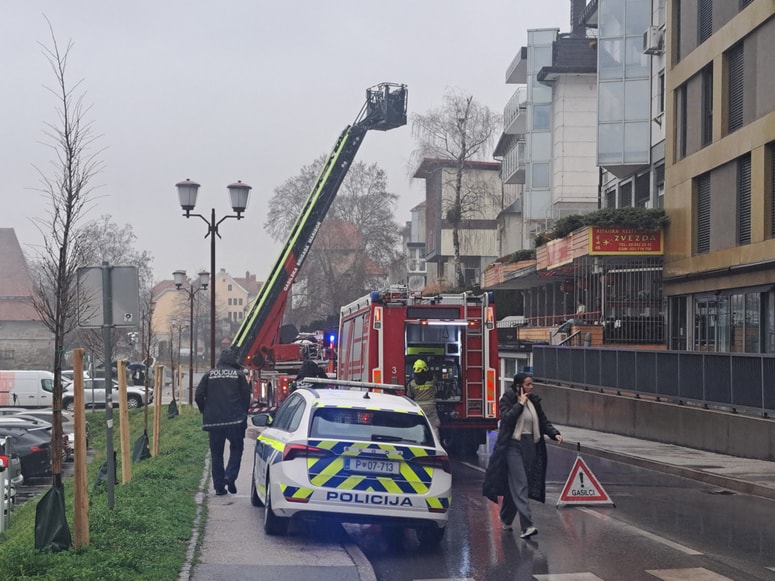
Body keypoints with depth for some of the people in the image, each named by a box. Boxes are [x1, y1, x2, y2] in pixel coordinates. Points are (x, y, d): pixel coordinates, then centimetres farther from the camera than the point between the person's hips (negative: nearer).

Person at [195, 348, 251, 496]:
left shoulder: (209, 375, 5)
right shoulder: (239, 375, 1)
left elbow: (199, 396, 3)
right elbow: (246, 397, 1)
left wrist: (206, 413, 16)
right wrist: (243, 414, 15)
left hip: (213, 421, 2)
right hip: (235, 420, -2)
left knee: (216, 453, 9)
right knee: (236, 448, 12)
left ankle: (219, 486, 8)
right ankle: (230, 476, -8)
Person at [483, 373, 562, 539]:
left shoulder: (534, 401, 11)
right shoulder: (507, 400, -4)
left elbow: (544, 421, 11)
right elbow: (507, 418, -19)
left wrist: (554, 433, -5)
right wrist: (520, 403, -14)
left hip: (530, 447, 5)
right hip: (513, 446, -5)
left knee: (514, 485, 11)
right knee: (520, 485, -13)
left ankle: (506, 520, 27)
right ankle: (526, 526, -19)